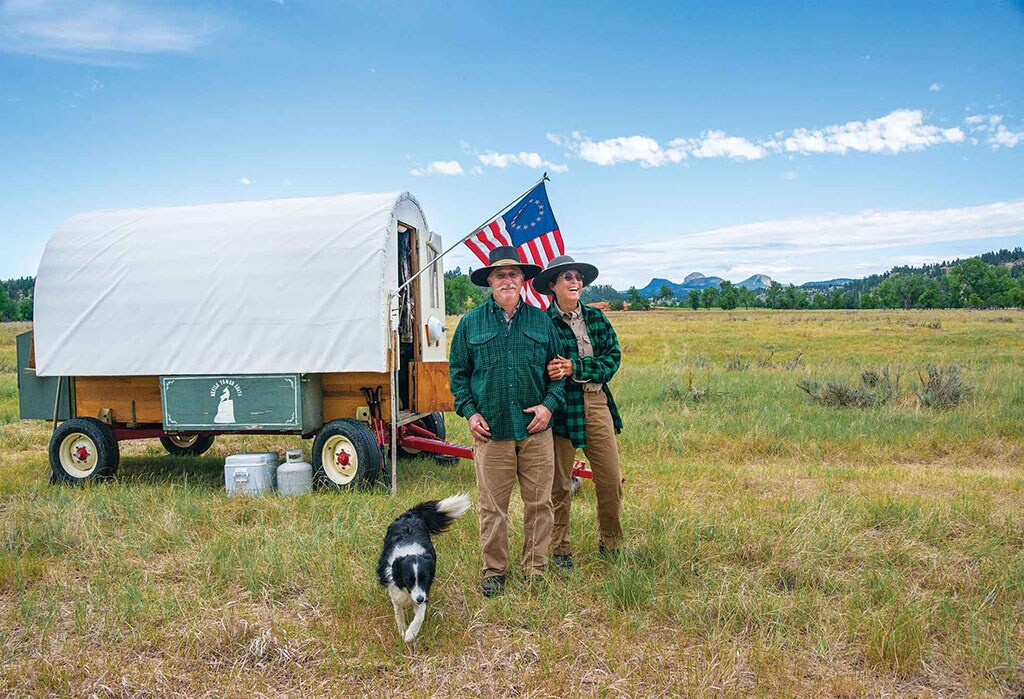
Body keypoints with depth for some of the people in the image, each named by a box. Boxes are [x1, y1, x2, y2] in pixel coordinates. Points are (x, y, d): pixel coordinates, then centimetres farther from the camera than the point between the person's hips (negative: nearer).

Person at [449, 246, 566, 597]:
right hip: (491, 432, -1)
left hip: (535, 430, 1)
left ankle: (535, 568, 23)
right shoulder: (471, 323, 5)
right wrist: (469, 411, -2)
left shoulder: (541, 320, 8)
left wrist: (550, 403, -3)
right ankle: (494, 570, 20)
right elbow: (458, 371, 9)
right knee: (492, 506, 5)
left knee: (538, 503, 8)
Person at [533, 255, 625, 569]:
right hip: (561, 406, -4)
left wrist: (575, 368, -15)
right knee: (559, 484, 6)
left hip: (596, 403, 4)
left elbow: (613, 357, -1)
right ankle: (560, 549, 23)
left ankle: (610, 543, 27)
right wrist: (552, 372, -29)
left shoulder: (596, 318, 9)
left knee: (611, 479, 7)